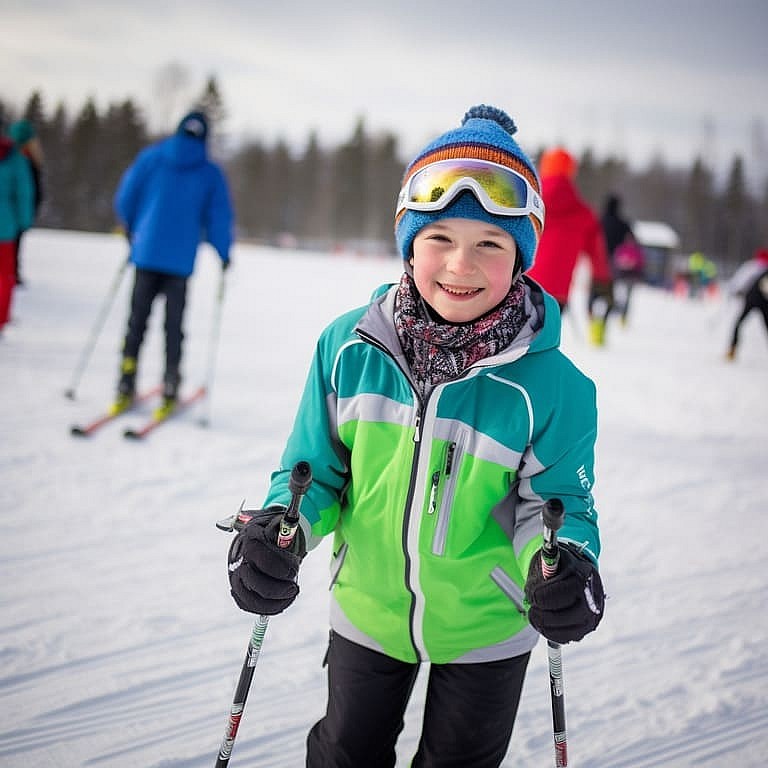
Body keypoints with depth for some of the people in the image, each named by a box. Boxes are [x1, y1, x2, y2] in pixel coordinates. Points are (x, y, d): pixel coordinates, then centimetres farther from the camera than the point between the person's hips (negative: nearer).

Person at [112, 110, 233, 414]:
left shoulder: (151, 157, 2)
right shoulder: (211, 173, 0)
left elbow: (125, 197, 4)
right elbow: (219, 217, -2)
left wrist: (131, 228, 22)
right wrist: (224, 253, 13)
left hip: (147, 251, 1)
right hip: (181, 260, -1)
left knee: (137, 320, 8)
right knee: (173, 326, 6)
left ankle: (126, 388, 4)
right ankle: (170, 391, 4)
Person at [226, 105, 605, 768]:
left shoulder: (552, 384, -21)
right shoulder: (348, 347, -15)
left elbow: (557, 498, -10)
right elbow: (316, 469, -4)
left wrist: (563, 561, -31)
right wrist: (280, 528, -24)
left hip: (488, 624, -1)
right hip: (367, 609, 2)